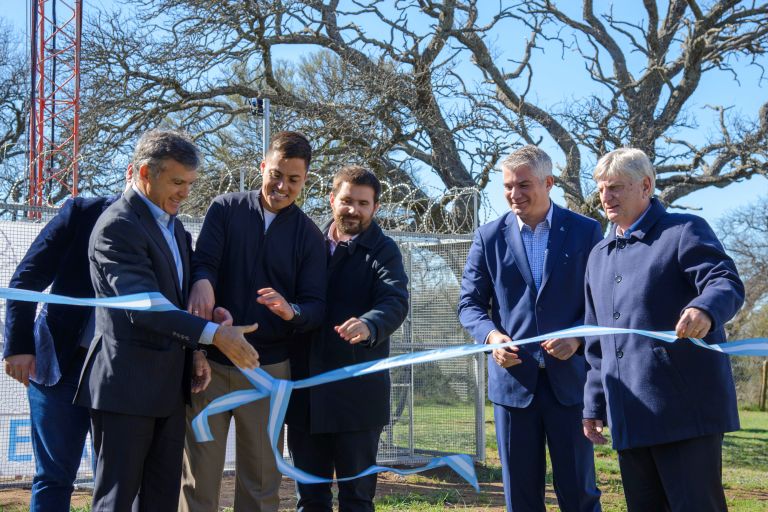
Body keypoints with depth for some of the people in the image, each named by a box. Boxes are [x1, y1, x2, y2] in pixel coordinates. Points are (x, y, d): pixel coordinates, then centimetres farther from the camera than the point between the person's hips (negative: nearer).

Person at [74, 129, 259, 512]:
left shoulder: (172, 224, 14)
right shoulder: (117, 227, -14)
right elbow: (144, 305, -24)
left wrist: (195, 351, 1)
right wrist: (214, 334, -31)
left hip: (169, 384, 8)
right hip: (126, 384, -8)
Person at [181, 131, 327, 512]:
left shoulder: (309, 236, 4)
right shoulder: (225, 209, 4)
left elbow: (316, 306, -1)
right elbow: (204, 260, -7)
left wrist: (291, 311, -24)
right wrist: (201, 282, -31)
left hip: (267, 370, 1)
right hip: (211, 362, 0)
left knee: (261, 480, 5)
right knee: (198, 476, 0)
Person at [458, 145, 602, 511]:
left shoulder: (585, 232, 1)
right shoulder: (489, 237, 5)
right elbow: (469, 303, 5)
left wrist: (577, 336, -18)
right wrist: (490, 335, -16)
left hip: (569, 376, -1)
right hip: (512, 377, 1)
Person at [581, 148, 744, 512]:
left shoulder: (684, 231, 0)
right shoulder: (599, 256, 20)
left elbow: (726, 282, -17)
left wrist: (705, 309, -39)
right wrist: (594, 404, 19)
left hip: (685, 410, -7)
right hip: (629, 416, 7)